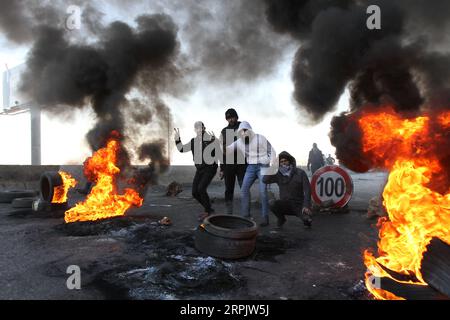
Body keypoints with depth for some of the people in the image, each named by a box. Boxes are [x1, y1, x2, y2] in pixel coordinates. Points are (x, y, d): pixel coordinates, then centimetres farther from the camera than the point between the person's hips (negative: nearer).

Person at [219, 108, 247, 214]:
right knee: (228, 190, 6)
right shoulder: (224, 131, 12)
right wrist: (222, 168, 8)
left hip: (242, 164, -2)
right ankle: (229, 213, 14)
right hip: (228, 165, 3)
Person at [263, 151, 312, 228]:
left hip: (298, 204, -1)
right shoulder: (278, 174, 1)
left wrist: (306, 205, -19)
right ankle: (281, 219, 3)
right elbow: (265, 180, -14)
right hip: (285, 204, 2)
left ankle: (306, 217, 13)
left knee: (307, 220, -28)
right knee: (272, 203, -29)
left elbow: (307, 190, -8)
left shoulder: (300, 173, -4)